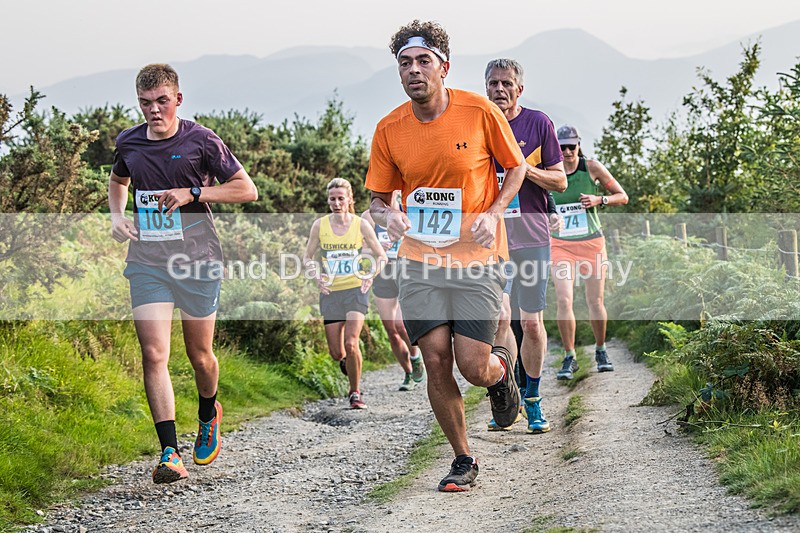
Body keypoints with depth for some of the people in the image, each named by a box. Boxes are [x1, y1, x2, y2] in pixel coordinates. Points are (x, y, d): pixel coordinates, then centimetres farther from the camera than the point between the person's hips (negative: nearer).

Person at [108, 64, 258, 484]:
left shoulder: (201, 141, -5)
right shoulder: (128, 143, 6)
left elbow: (247, 189, -3)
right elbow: (118, 181, 28)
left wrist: (192, 193, -13)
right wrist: (116, 216, 8)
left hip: (197, 261, -2)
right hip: (147, 263, 2)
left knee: (200, 356, 10)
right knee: (154, 354, -12)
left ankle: (208, 415, 42)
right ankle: (169, 453, -12)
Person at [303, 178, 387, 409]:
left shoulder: (361, 224, -3)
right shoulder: (319, 225, 0)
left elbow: (381, 256, 5)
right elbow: (308, 257, 10)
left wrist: (371, 274, -11)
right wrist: (316, 275, -7)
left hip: (355, 290, -2)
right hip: (330, 292, 2)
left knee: (351, 344, -18)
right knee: (336, 353, 2)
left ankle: (355, 393, 0)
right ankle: (346, 362, 39)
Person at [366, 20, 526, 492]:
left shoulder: (481, 112, -8)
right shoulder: (390, 129, -1)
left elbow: (516, 166, 5)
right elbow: (378, 197, 9)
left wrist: (493, 213, -10)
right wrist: (388, 215, -14)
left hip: (478, 258, -2)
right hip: (421, 261, 2)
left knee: (473, 366, -9)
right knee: (436, 362, -3)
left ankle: (502, 370, 31)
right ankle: (464, 461, 16)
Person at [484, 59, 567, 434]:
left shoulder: (538, 123, 2)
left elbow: (560, 181, 3)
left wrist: (524, 168, -13)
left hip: (531, 237, -1)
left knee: (532, 322, 1)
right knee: (500, 318, -9)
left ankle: (532, 400, 15)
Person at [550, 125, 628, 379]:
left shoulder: (592, 167, -3)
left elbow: (622, 197, 3)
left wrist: (599, 200, -15)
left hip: (592, 243, 0)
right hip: (560, 244, 0)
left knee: (595, 301, 2)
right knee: (563, 301, -13)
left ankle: (601, 351, 25)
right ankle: (569, 358, 0)